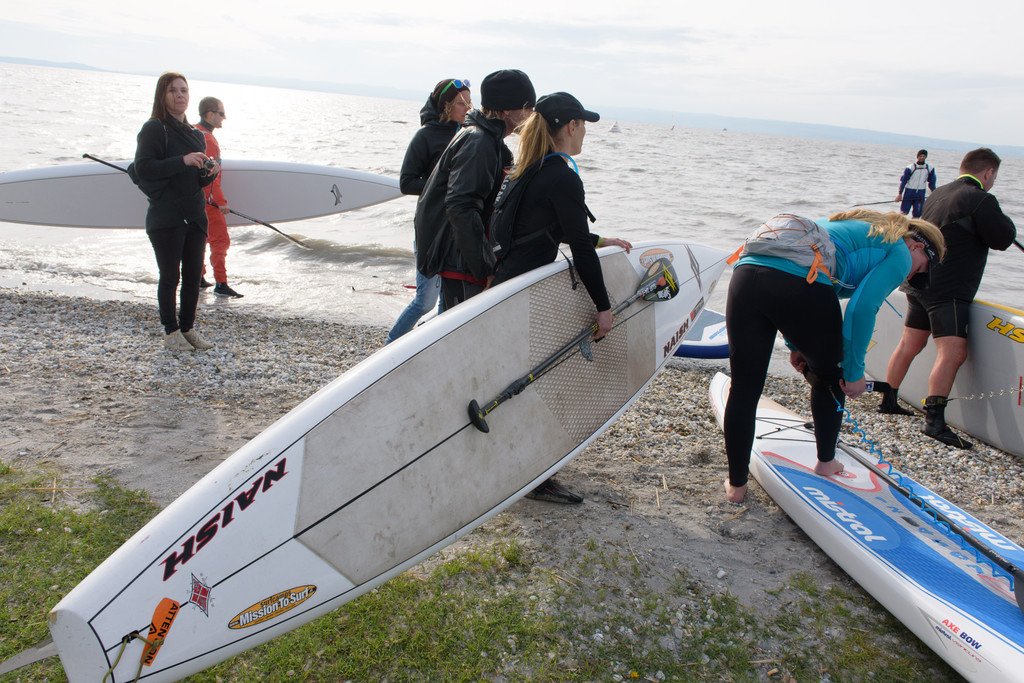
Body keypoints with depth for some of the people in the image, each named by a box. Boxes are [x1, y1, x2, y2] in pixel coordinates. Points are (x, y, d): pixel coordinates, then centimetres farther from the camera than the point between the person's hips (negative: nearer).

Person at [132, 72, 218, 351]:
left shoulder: (195, 135, 15)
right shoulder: (153, 129, -6)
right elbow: (142, 168, -17)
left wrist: (210, 173, -3)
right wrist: (182, 161, -23)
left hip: (195, 216, 6)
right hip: (166, 218, -6)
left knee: (193, 276, 9)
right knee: (170, 277, 1)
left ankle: (188, 328, 22)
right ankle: (171, 332, 13)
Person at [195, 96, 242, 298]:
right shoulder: (206, 139, -18)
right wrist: (221, 201, -20)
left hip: (196, 197, 10)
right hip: (208, 199, -10)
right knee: (220, 240, -8)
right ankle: (221, 284, -9)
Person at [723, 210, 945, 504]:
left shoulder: (859, 226, 40)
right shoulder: (899, 251, 17)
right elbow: (861, 308, -2)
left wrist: (795, 344, 31)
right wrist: (854, 372, 7)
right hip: (802, 285, -6)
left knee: (744, 388, 11)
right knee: (829, 377, 23)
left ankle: (736, 485, 20)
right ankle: (826, 463, 40)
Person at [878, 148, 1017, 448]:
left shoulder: (938, 194, 14)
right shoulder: (981, 200, -11)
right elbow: (1003, 239, -5)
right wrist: (1005, 221, 13)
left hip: (920, 284, 9)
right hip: (948, 291, -9)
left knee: (909, 345, 17)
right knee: (952, 353, -14)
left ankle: (888, 401, 27)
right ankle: (935, 420, -22)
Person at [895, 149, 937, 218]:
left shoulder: (930, 168, 1)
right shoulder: (910, 168, -9)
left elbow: (932, 181, 12)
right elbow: (903, 180, -6)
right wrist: (900, 193, -9)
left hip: (920, 194, 3)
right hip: (909, 192, -3)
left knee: (917, 214, 1)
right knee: (904, 212, -4)